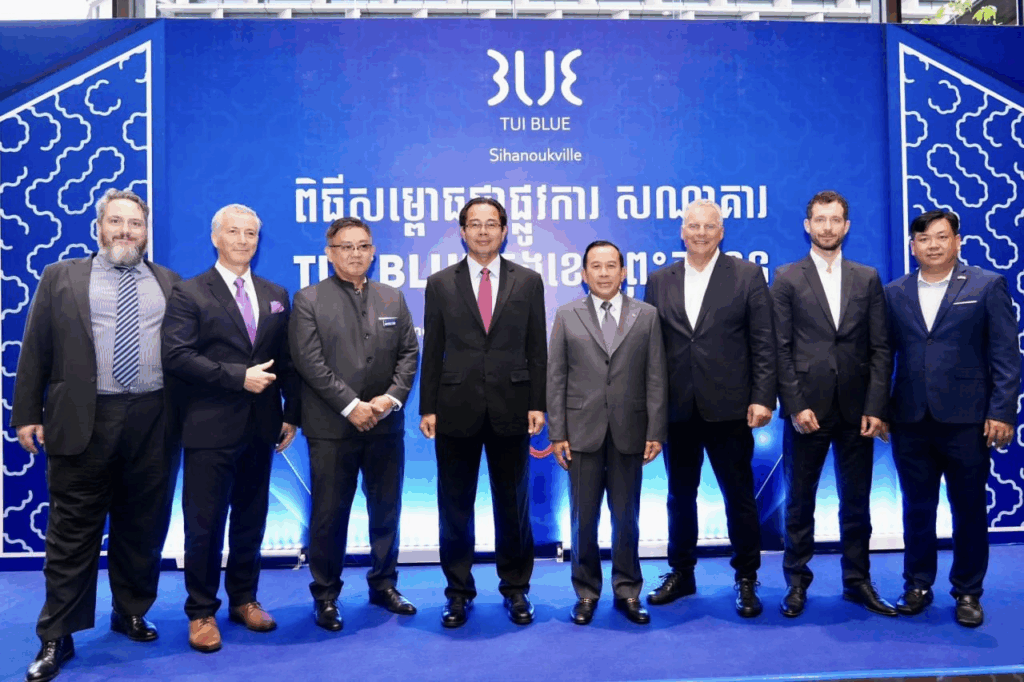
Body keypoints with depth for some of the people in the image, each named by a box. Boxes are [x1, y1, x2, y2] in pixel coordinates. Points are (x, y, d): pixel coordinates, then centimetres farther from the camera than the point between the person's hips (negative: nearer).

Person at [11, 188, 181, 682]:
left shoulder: (170, 285, 9)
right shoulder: (60, 278, 6)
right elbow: (35, 352, 4)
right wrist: (28, 415, -1)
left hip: (154, 423, 2)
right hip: (83, 421, -1)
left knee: (143, 526, 12)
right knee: (73, 532, 5)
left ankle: (132, 613, 30)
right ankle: (57, 638, 18)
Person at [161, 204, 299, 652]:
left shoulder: (276, 295, 11)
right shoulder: (189, 293, -2)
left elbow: (286, 360, 9)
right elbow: (176, 355, -14)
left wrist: (292, 413, 3)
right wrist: (237, 376, -18)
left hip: (261, 426, 4)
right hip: (211, 427, -4)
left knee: (250, 520, 14)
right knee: (204, 523, 4)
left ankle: (244, 599, 28)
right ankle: (202, 612, 19)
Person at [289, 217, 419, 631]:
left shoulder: (393, 298, 11)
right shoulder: (309, 300, -1)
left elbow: (408, 353, 7)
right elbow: (310, 362, -10)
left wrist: (391, 397, -9)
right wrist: (352, 406, -15)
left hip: (385, 424, 4)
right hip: (332, 427, -4)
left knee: (386, 509, 12)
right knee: (329, 515, 5)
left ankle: (384, 584, 29)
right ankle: (325, 596, 20)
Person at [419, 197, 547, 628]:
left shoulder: (528, 281, 6)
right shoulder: (440, 283, 5)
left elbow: (537, 348, 4)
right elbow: (432, 350, 4)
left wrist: (538, 404, -2)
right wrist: (427, 408, -1)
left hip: (511, 410, 0)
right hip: (456, 410, 0)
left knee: (513, 507, 10)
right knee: (455, 508, 9)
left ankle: (516, 589, 26)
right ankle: (459, 592, 24)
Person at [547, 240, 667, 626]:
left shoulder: (646, 316, 5)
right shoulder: (567, 316, 5)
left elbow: (655, 378, 2)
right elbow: (556, 378, 2)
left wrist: (656, 432, -4)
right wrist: (557, 433, -3)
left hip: (629, 432, 0)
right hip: (582, 432, 0)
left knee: (627, 516, 9)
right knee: (584, 518, 8)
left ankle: (627, 591, 24)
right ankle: (586, 592, 23)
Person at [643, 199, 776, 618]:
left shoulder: (747, 276, 2)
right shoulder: (659, 281, 8)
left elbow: (763, 344, -2)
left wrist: (762, 398, -9)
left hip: (728, 408, -2)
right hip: (676, 409, 3)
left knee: (739, 496, 7)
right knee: (680, 495, 14)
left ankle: (746, 579, 23)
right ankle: (681, 573, 29)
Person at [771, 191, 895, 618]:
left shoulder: (867, 278, 9)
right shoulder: (787, 278, 2)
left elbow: (880, 349, 5)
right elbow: (781, 350, -3)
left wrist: (875, 407, -3)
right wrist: (795, 405, -11)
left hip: (856, 410, 2)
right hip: (807, 409, -2)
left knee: (856, 502, 11)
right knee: (799, 502, 7)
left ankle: (857, 582, 25)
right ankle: (797, 584, 19)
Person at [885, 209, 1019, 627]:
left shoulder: (987, 286, 1)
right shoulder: (895, 293, 8)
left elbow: (1006, 355, -3)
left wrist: (1001, 411, -10)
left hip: (966, 420, -2)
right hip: (910, 421, 2)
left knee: (969, 510, 9)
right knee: (917, 509, 11)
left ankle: (968, 592, 24)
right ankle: (917, 586, 25)